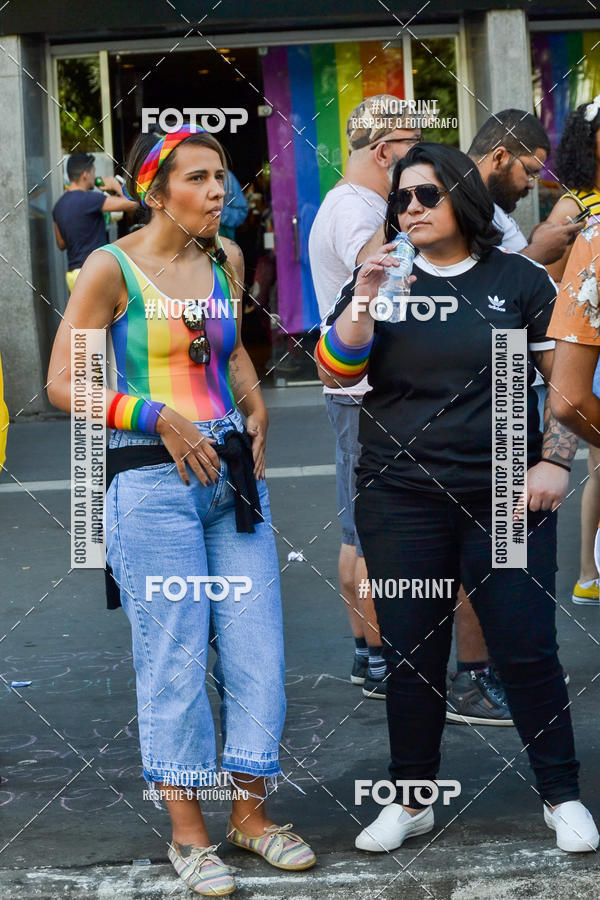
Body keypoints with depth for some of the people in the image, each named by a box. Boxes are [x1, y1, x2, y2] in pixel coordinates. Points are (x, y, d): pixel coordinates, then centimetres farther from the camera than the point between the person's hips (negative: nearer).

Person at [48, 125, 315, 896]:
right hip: (153, 483, -5)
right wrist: (160, 419, -15)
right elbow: (63, 384, -9)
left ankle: (250, 811, 20)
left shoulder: (225, 259, 10)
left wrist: (255, 412, 11)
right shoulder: (112, 269, -8)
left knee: (256, 647, 5)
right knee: (173, 659, 0)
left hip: (233, 472, 6)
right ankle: (187, 832, 12)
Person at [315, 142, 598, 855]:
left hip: (505, 500, -2)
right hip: (401, 501, 2)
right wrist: (363, 297, -15)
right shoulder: (381, 280, 7)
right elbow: (335, 373, -3)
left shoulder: (519, 280, 3)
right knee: (411, 654, 7)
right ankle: (411, 801, 20)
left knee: (527, 650, -1)